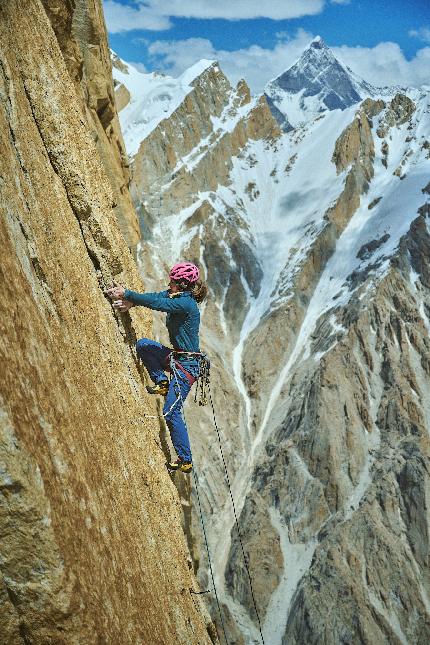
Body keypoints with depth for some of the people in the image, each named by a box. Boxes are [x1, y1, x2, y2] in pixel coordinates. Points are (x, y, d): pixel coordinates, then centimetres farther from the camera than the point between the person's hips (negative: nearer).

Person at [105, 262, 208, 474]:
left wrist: (126, 294, -19)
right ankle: (162, 383, 11)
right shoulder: (175, 295, 7)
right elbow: (155, 297, 2)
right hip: (176, 357, 9)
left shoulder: (186, 304, -21)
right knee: (143, 344, 5)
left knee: (171, 412, -10)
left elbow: (155, 302, -25)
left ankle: (185, 460, 0)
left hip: (187, 364, -9)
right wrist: (129, 302, -14)